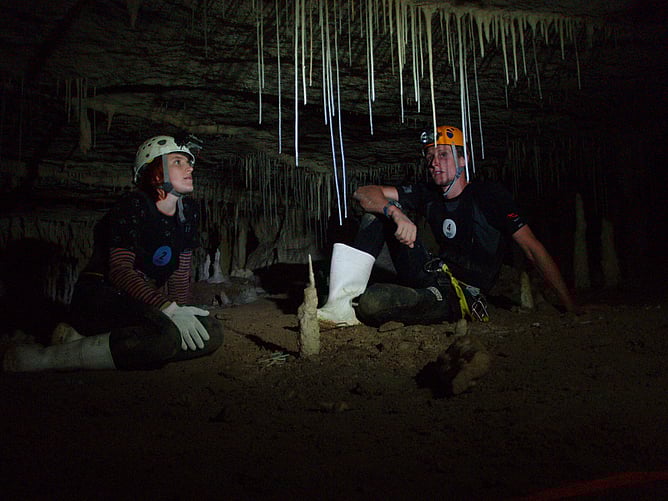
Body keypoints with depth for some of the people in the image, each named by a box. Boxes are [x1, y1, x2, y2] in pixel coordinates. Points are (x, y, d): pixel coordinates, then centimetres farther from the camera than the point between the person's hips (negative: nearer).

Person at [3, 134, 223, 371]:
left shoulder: (189, 211, 9)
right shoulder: (133, 207, -10)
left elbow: (181, 274, 11)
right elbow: (120, 271, -20)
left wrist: (180, 313, -2)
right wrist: (167, 308, -31)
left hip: (141, 304, 8)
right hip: (100, 296, -7)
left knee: (211, 334, -19)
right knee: (167, 334, -36)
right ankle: (46, 358, -24)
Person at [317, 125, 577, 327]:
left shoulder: (489, 194, -6)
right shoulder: (428, 195, 7)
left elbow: (533, 248, -7)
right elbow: (364, 192, -2)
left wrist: (570, 307, -10)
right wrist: (397, 214, -25)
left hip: (461, 296, -6)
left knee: (371, 301, -36)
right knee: (382, 207, -5)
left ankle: (354, 308, 2)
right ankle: (344, 300, -16)